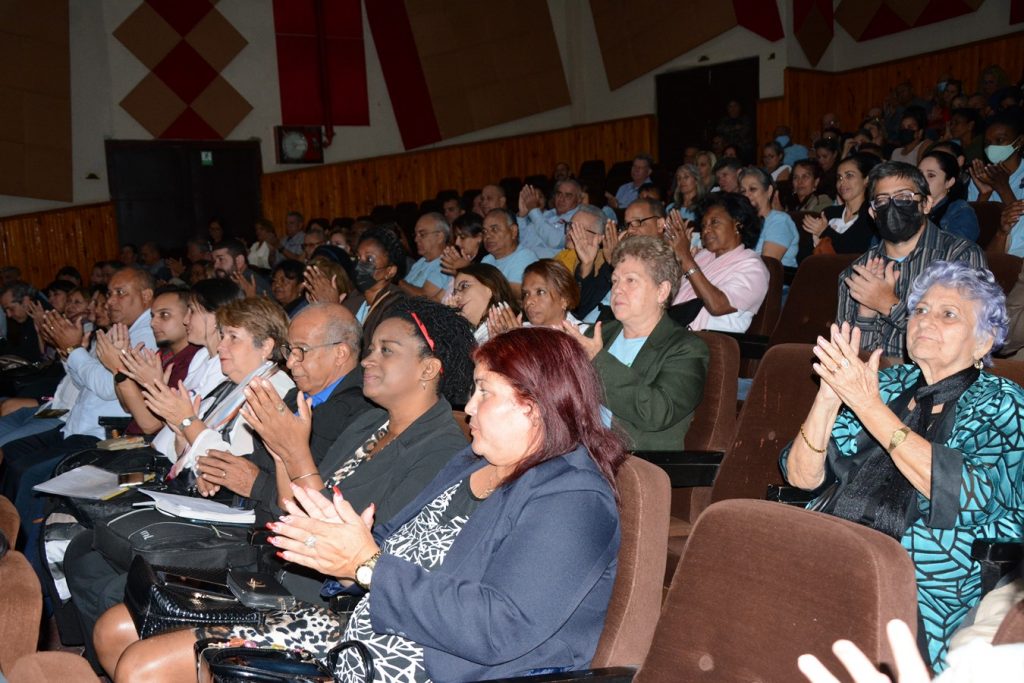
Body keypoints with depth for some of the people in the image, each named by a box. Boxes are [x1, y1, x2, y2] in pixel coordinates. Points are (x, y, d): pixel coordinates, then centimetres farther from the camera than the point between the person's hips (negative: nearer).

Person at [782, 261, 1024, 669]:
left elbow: (969, 494, -17)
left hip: (924, 590, -4)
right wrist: (829, 396, -9)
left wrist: (870, 406, -18)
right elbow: (802, 477, 8)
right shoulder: (887, 384, 15)